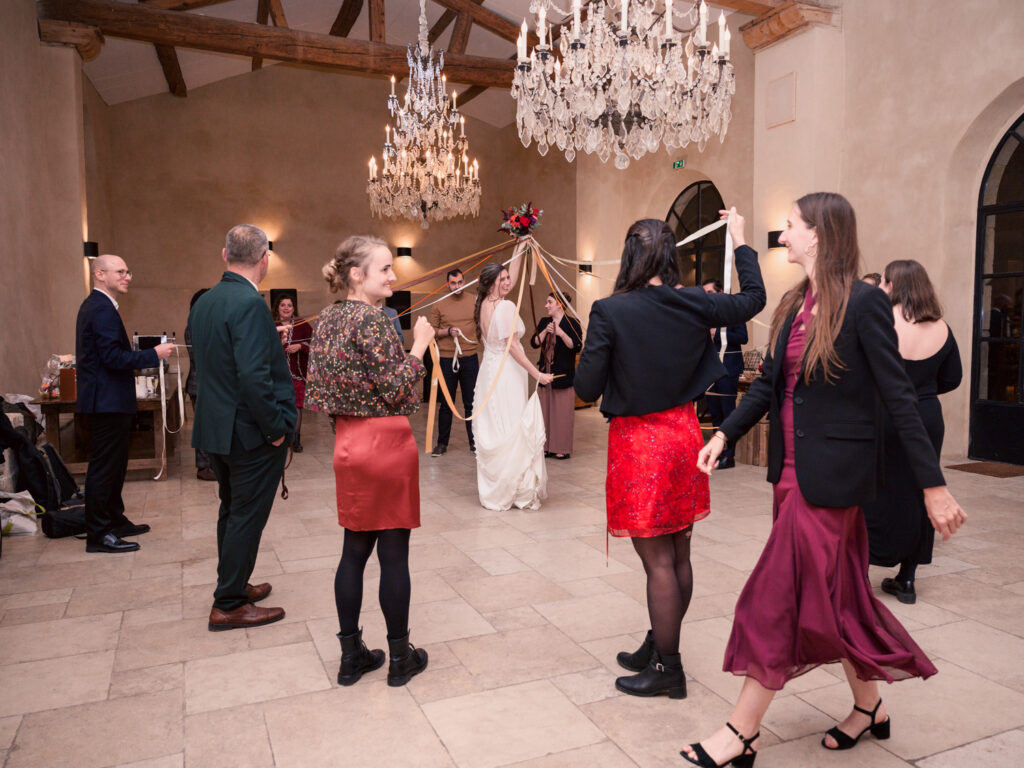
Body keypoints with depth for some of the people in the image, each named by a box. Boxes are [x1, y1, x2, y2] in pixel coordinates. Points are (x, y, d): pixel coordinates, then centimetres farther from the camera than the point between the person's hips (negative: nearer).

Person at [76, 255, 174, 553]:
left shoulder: (96, 305, 16)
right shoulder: (102, 308, -17)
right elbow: (113, 357, -24)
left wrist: (143, 356, 13)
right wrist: (153, 355, -18)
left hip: (108, 400, 11)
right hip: (107, 401, -11)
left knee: (114, 464, 19)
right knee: (104, 466, -4)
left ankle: (114, 520, 30)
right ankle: (98, 535, 4)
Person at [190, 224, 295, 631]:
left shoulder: (203, 302, 7)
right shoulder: (250, 303, -21)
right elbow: (253, 375, -27)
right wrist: (276, 428, -17)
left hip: (215, 427, 9)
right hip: (251, 431, -9)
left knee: (232, 511, 21)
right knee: (247, 517, 3)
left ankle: (233, 585, 35)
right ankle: (228, 605, 14)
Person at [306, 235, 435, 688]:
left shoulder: (327, 320, 9)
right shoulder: (373, 320, -16)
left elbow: (320, 388, 13)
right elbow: (396, 389, -18)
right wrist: (419, 346, -8)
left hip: (348, 444, 8)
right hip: (386, 442, -8)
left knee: (354, 550, 14)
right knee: (394, 552, 4)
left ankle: (351, 655, 24)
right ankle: (400, 657, 18)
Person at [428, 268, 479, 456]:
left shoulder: (474, 303, 4)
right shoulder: (438, 305, 2)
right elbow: (431, 331, 2)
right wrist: (448, 331, -14)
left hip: (470, 358, 1)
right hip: (447, 359, -1)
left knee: (471, 403, 7)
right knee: (446, 403, 7)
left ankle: (474, 441, 17)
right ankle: (442, 443, 16)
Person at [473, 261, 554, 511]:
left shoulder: (483, 304, 8)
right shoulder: (506, 306, -16)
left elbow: (511, 276, 23)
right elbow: (511, 346, -19)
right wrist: (537, 374, -17)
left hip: (488, 370, 9)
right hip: (507, 373, -9)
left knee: (490, 430, 13)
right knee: (513, 430, -2)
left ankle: (491, 491, 22)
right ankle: (518, 492, 5)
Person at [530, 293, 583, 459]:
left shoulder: (572, 323, -5)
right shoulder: (544, 322, 11)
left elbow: (576, 347, -14)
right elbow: (534, 343, 3)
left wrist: (561, 333, -23)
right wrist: (545, 331, -11)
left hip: (563, 375, -5)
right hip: (545, 372, 6)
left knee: (562, 411, -2)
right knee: (545, 410, 8)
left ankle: (562, 448, 6)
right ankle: (547, 447, 16)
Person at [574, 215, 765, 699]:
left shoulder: (610, 311, -16)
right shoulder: (694, 305, -3)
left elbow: (587, 388, -15)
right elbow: (753, 298, 14)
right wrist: (740, 242, 24)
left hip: (637, 440, -6)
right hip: (683, 431, 6)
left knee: (658, 560, 3)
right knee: (678, 555, 15)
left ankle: (666, 669, 17)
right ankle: (658, 649, 34)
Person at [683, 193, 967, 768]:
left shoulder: (864, 303, -13)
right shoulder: (794, 305, 9)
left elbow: (899, 397, -14)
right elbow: (770, 383, 12)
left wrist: (933, 485, -13)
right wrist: (726, 433, 1)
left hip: (830, 475, -8)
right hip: (794, 471, 8)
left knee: (783, 597, -2)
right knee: (836, 595, 18)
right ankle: (869, 708, 37)